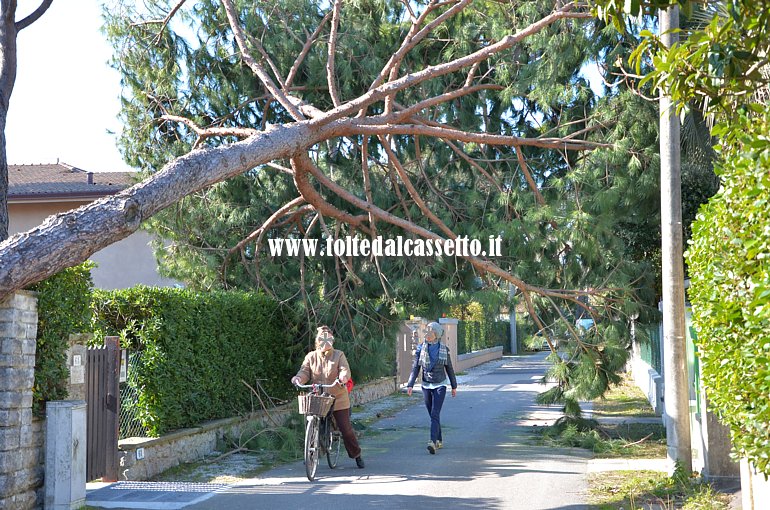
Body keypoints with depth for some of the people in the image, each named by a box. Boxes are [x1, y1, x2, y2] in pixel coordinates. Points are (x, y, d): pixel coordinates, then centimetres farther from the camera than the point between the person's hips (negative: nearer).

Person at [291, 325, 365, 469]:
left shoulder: (338, 355, 2)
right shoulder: (311, 356, 7)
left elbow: (345, 370, -11)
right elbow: (305, 371, -4)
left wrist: (343, 376, -36)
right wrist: (299, 378, -27)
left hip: (338, 399, -2)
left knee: (345, 428, 0)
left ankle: (356, 455, 16)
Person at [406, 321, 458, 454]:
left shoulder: (444, 349, -3)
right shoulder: (421, 348, -2)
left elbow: (449, 368, 7)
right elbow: (415, 368, -2)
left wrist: (454, 386, 13)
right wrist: (410, 385, -12)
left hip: (440, 385, -2)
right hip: (426, 385, 2)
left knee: (435, 414, -16)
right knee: (433, 415, 11)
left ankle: (433, 442, -26)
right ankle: (439, 441, 25)